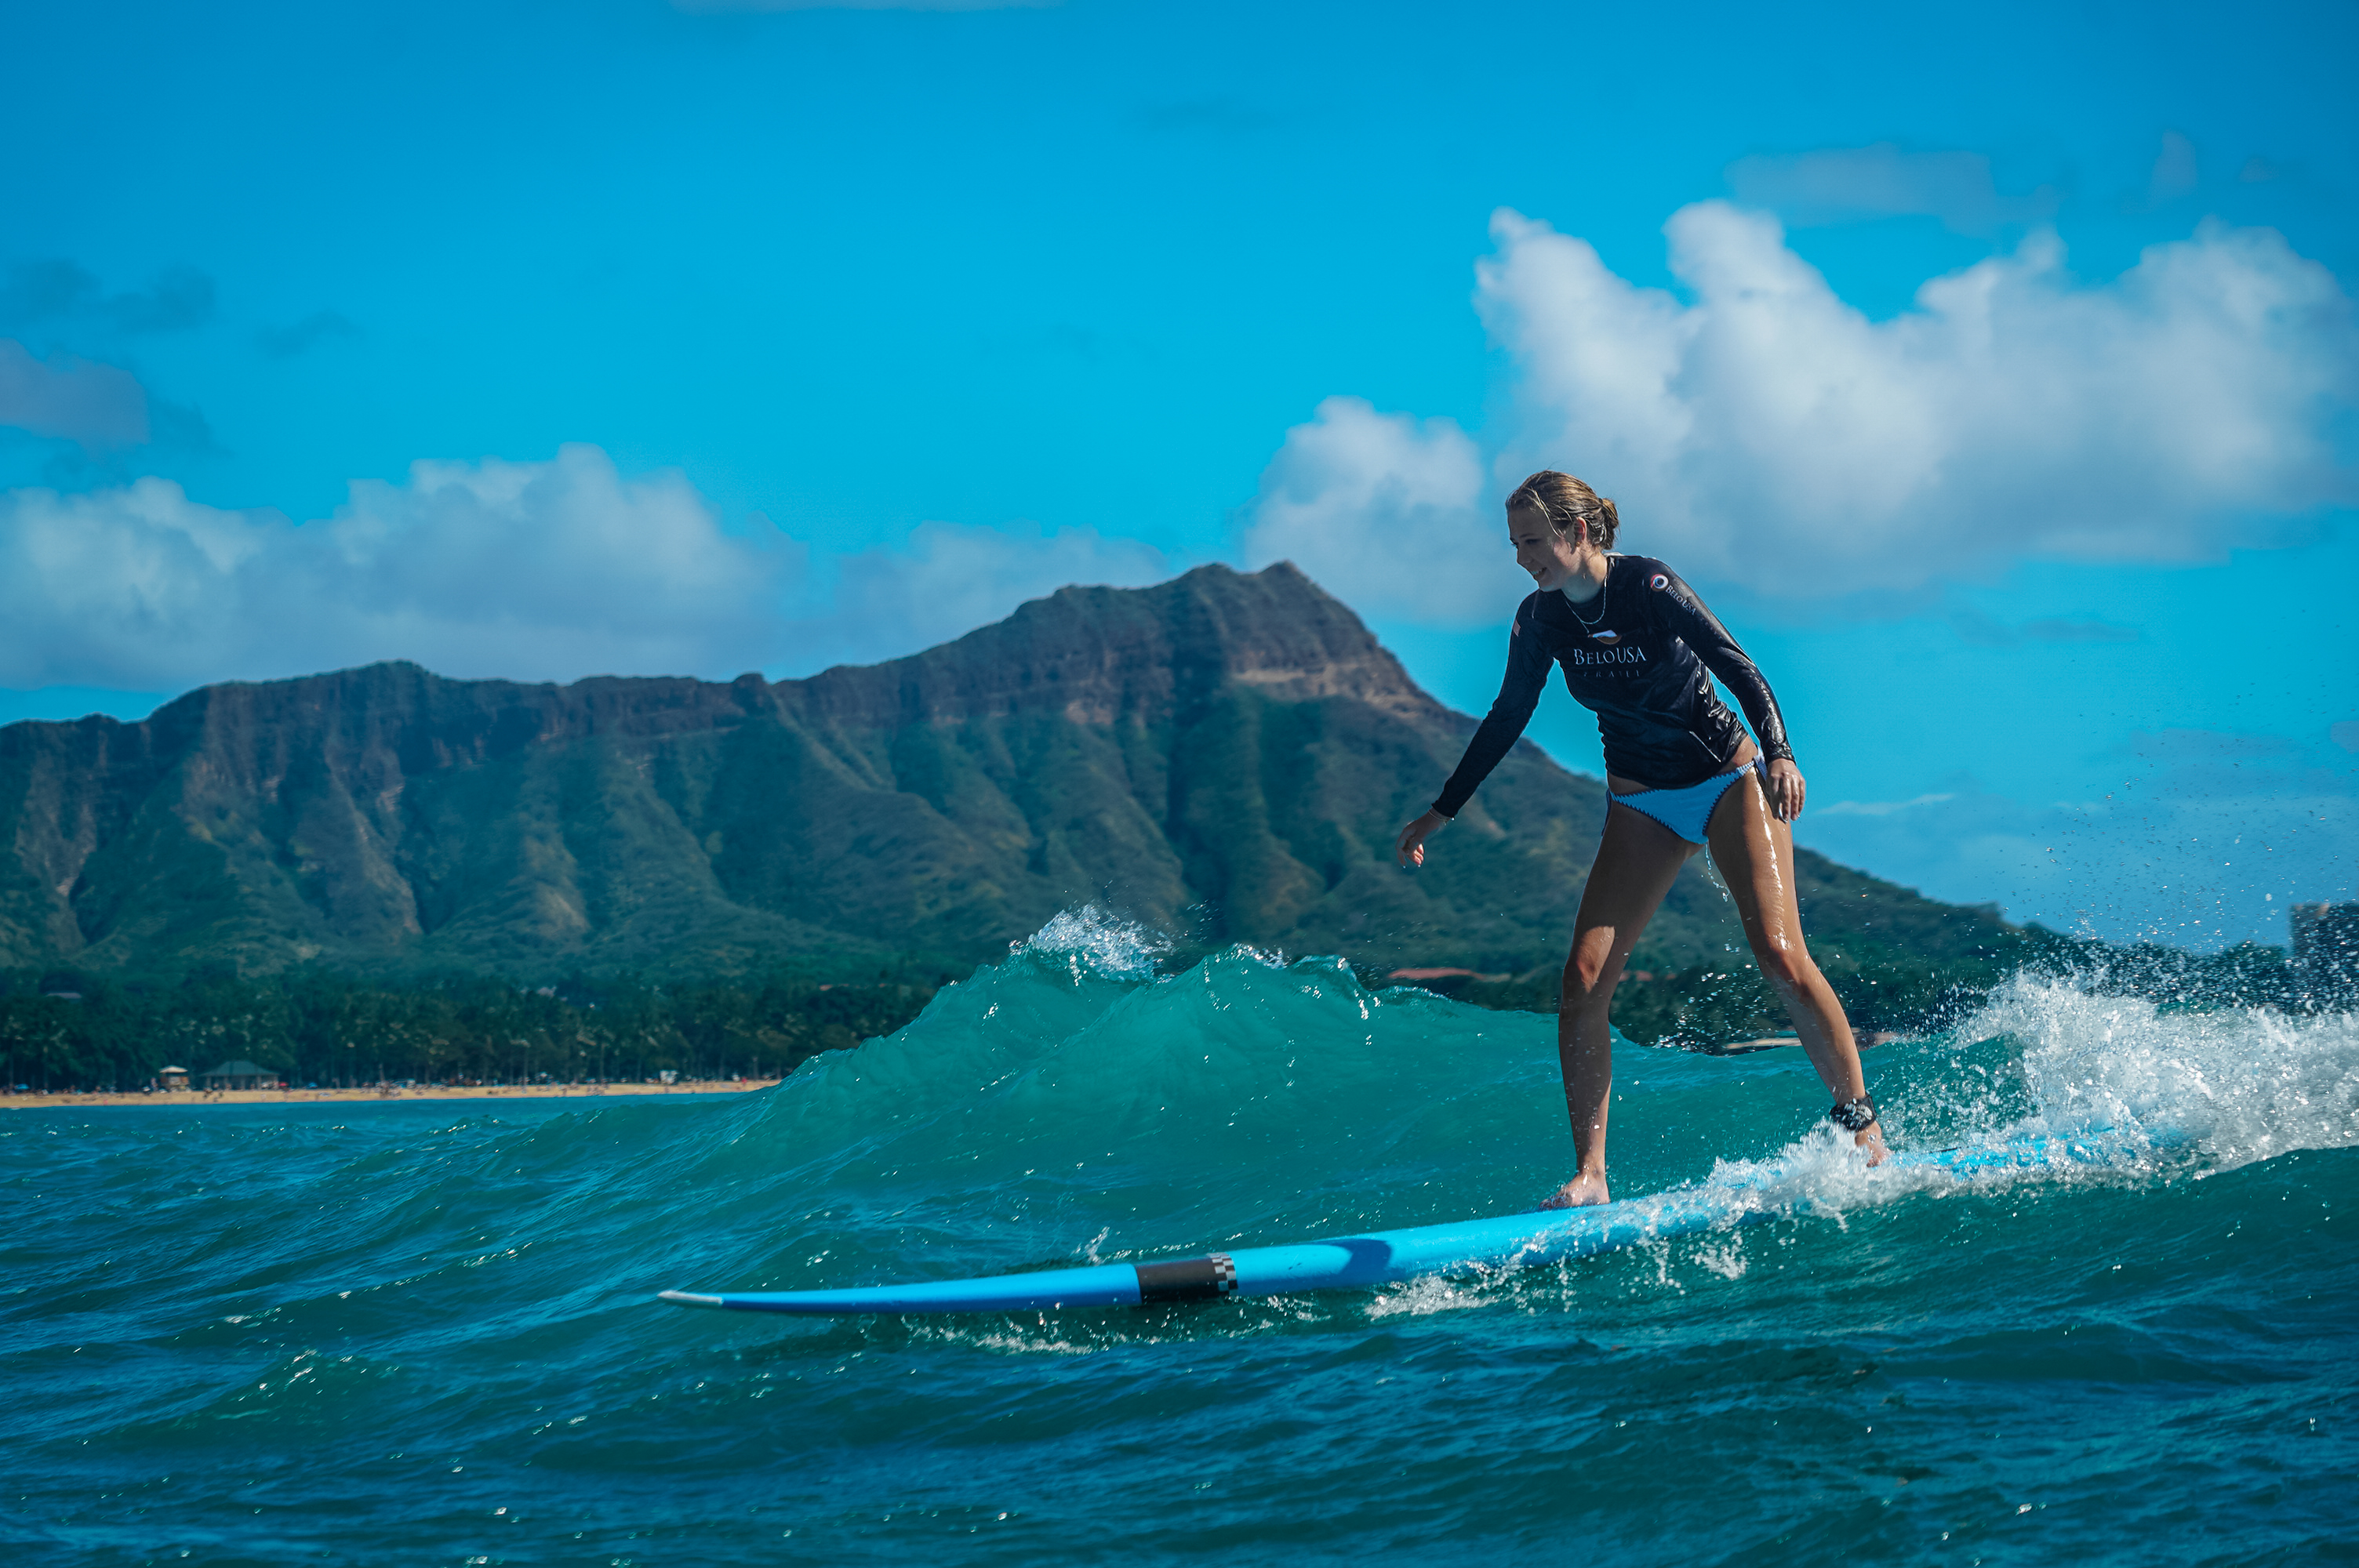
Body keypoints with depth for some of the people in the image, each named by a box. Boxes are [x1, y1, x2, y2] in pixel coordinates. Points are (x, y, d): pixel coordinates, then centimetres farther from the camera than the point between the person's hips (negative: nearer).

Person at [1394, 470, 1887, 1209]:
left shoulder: (1647, 586, -18)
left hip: (1728, 780, -5)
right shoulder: (1541, 618, -3)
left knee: (1779, 955, -19)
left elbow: (1739, 669, -21)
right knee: (1583, 979, -10)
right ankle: (1590, 1178, -6)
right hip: (1641, 805, 5)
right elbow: (1506, 720, 10)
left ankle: (1860, 1119, -1)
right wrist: (1441, 813, 13)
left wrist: (1778, 754, -37)